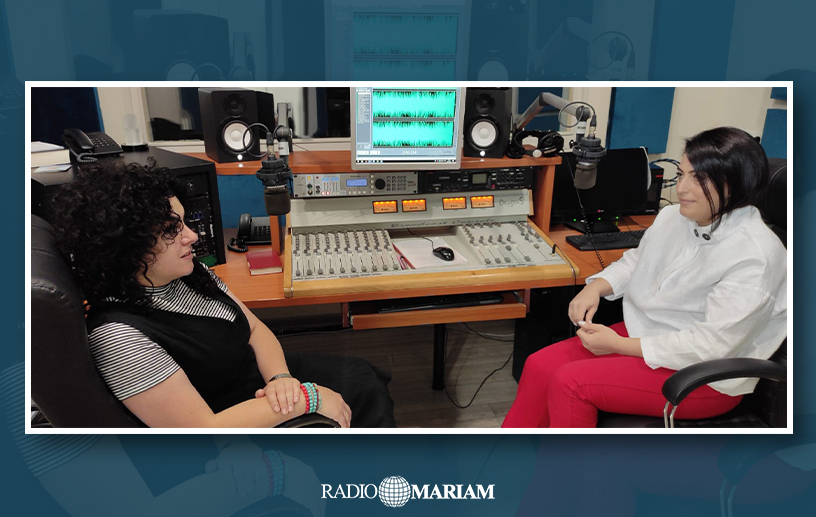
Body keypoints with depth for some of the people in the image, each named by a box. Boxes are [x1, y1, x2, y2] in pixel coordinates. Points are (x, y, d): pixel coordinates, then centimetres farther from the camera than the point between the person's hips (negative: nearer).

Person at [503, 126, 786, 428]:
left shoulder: (754, 257, -22)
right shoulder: (674, 216, 2)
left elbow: (712, 344, -25)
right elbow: (635, 261, 19)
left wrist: (619, 345, -21)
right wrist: (596, 287, -2)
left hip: (706, 377, -7)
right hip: (646, 333, 8)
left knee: (570, 382, -23)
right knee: (540, 367, -9)